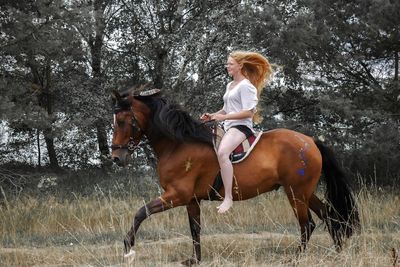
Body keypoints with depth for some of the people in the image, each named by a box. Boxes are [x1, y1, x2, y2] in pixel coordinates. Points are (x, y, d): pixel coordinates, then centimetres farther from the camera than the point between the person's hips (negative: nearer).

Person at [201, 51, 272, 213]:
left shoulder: (246, 86, -9)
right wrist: (212, 116, 11)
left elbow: (248, 112, -16)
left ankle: (228, 198, -38)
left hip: (241, 126, -11)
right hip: (228, 126, 11)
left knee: (222, 152, -35)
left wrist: (224, 117, -19)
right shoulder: (230, 86, 20)